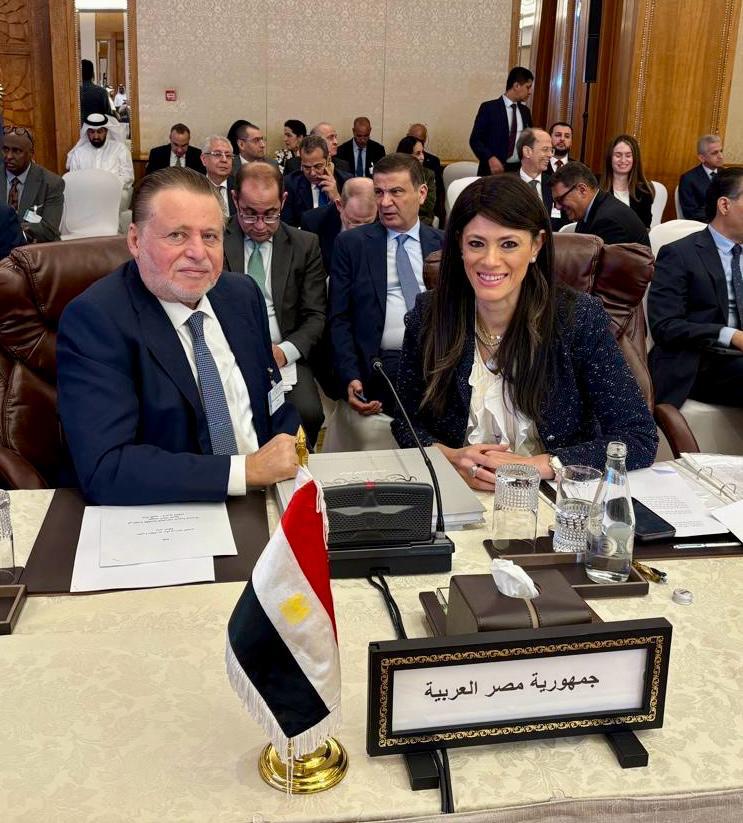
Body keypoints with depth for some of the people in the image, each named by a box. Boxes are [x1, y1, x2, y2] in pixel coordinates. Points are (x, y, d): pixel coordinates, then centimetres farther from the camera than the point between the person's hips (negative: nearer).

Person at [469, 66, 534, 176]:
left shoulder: (525, 111, 14)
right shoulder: (489, 107, -4)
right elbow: (475, 139, -7)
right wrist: (490, 158, -23)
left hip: (520, 169, 5)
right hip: (494, 170, -5)